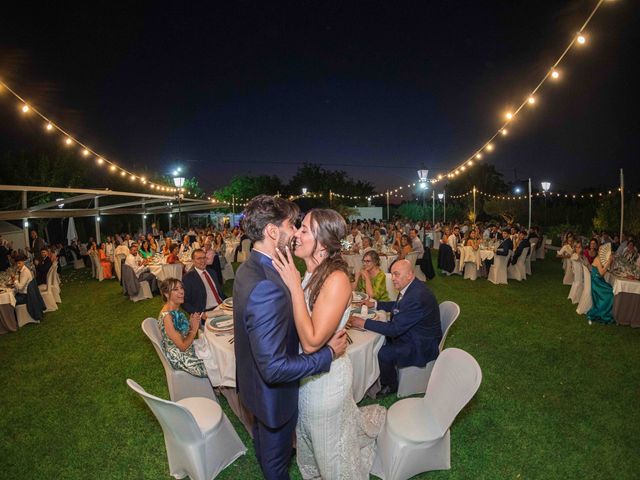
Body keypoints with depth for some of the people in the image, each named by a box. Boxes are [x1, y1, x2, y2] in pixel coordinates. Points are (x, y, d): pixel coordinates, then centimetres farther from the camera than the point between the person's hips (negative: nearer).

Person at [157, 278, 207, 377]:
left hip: (188, 348, 8)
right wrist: (194, 330, -15)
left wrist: (191, 324, -9)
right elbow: (182, 346, -23)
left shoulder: (176, 309, -1)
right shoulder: (166, 316, -28)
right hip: (180, 359, -8)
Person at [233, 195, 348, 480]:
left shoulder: (247, 268, -7)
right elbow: (274, 367, -36)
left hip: (254, 381, 9)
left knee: (263, 440, 35)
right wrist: (329, 353, -26)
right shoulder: (267, 287, -39)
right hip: (273, 392, -9)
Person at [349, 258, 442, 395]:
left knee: (383, 354, -18)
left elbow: (395, 328, -30)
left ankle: (390, 386, 11)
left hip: (422, 345, -10)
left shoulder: (418, 297, -33)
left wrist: (364, 323, -26)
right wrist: (375, 304, 9)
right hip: (411, 332, 10)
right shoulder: (411, 287, -2)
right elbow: (397, 306, 19)